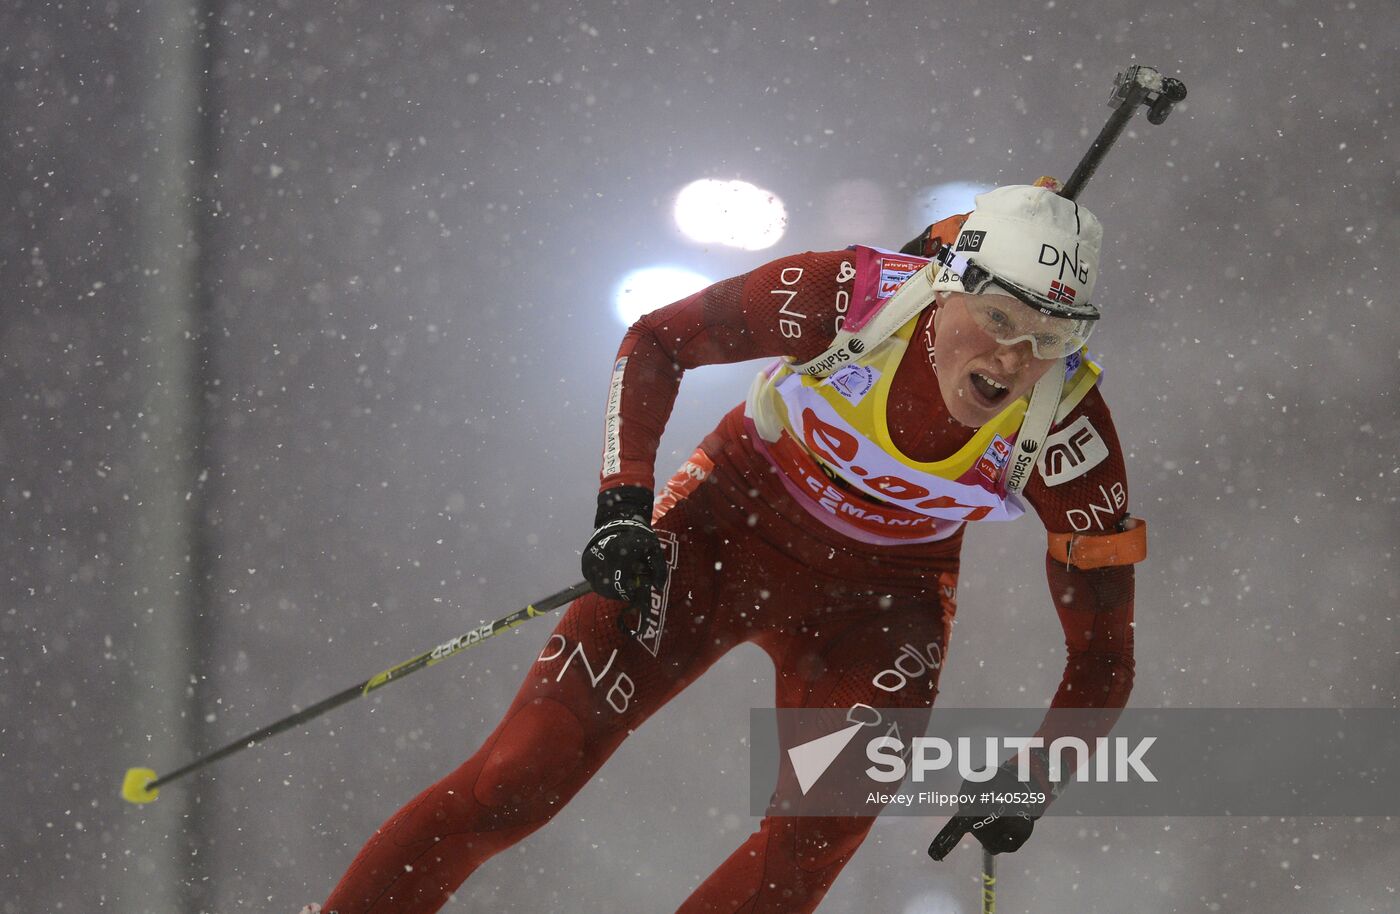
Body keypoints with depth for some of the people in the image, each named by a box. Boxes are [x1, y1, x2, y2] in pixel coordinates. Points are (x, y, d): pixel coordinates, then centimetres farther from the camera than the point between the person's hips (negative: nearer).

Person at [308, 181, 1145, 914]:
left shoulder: (1064, 429, -24)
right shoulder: (850, 296, -27)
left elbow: (1104, 647, -12)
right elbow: (656, 341, -11)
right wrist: (622, 503, -22)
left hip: (873, 603, 1)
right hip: (728, 528, -1)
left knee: (817, 835, -24)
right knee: (513, 783, -12)